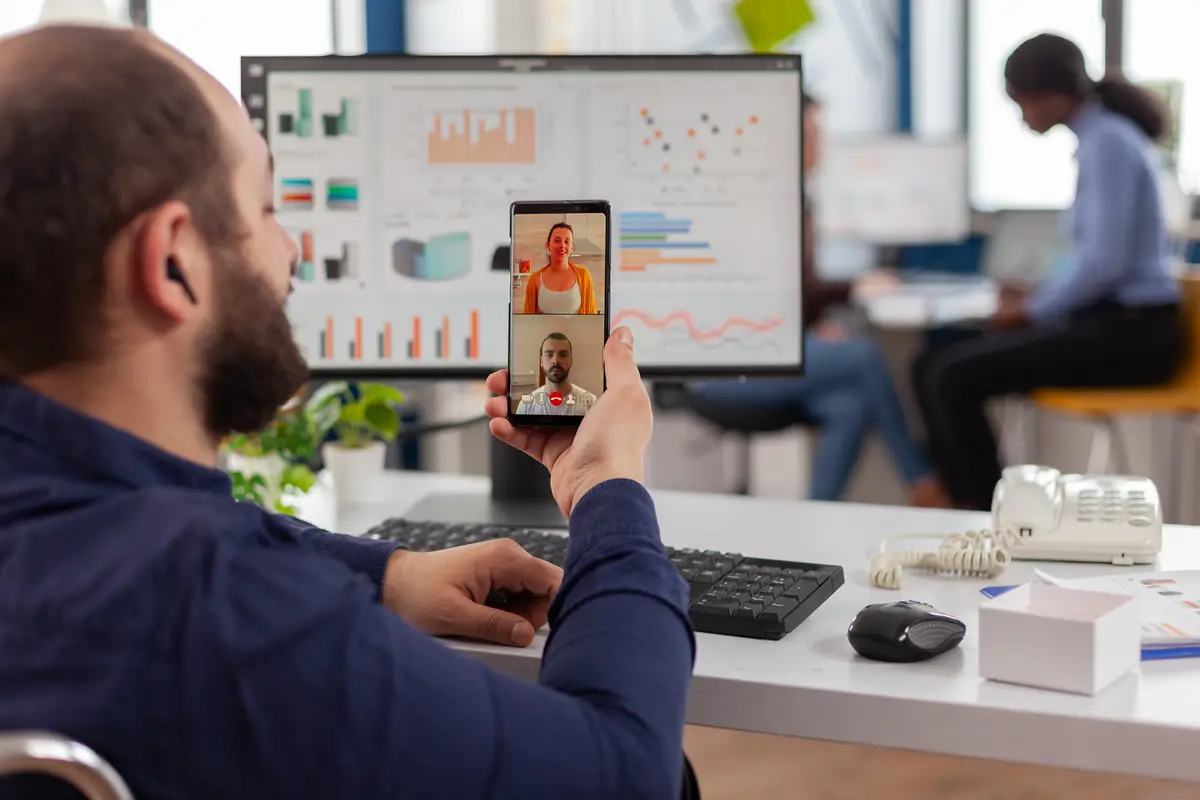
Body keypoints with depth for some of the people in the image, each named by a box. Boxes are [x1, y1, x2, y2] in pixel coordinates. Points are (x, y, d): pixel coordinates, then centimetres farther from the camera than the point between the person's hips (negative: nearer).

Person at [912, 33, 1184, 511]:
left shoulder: (1108, 142, -14)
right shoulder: (1100, 136, 15)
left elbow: (1105, 260, -21)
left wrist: (1035, 308, -10)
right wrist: (1038, 294, 10)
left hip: (1128, 333, -10)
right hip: (1113, 323, 10)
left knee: (950, 377, -19)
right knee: (935, 364, 3)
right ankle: (964, 495, 5)